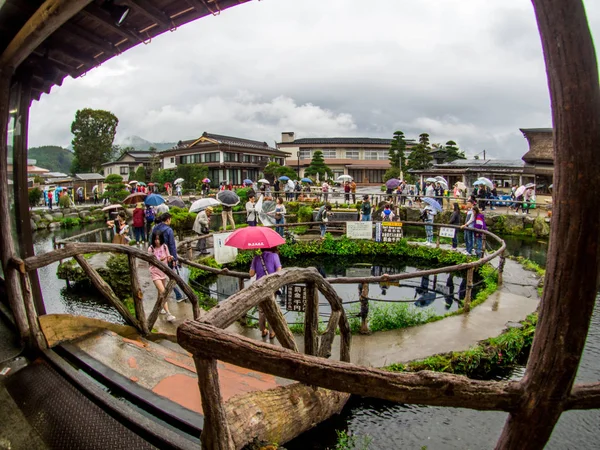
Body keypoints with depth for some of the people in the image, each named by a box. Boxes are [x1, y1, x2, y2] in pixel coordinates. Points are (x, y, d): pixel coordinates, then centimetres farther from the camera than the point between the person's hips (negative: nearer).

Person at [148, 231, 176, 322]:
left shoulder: (164, 247, -2)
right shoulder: (151, 249, -13)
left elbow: (168, 260, 1)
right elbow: (151, 262, -12)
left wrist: (170, 258, -21)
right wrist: (159, 260, -28)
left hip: (164, 271, 4)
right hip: (155, 272, -4)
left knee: (161, 291, 18)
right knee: (163, 292, -14)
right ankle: (168, 313, -17)